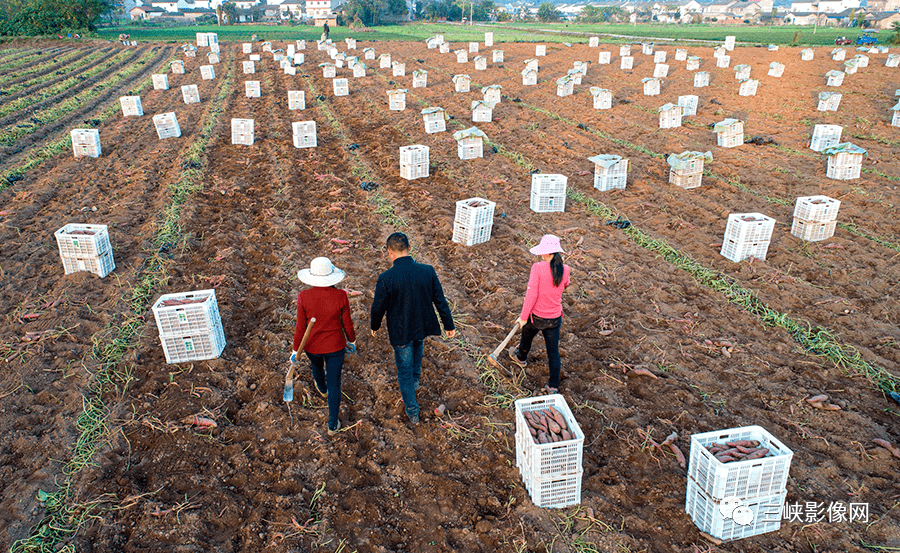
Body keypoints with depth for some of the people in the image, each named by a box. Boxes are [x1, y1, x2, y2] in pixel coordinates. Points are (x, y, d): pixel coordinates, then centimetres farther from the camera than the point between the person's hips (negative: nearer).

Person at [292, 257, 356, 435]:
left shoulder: (304, 297, -23)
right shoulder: (340, 296, -21)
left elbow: (300, 327, -14)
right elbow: (347, 324, -9)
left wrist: (295, 350, 1)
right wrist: (352, 341, 11)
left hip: (312, 346, 1)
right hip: (335, 346, -1)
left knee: (317, 366, 35)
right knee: (334, 383, 15)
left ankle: (322, 389, 67)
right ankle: (333, 425, 24)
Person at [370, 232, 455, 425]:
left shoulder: (386, 278, -25)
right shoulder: (427, 271, -17)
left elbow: (378, 307, -12)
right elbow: (440, 300, -7)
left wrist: (375, 326, 9)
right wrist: (449, 325, 6)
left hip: (400, 331, -3)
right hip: (423, 326, 4)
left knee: (404, 370, 15)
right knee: (417, 344, 38)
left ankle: (412, 412, 27)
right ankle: (415, 379, 55)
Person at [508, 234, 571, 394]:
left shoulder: (538, 268, -23)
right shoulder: (565, 270, -9)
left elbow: (531, 294, -23)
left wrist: (523, 317, -14)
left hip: (537, 315, -2)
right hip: (555, 318, 3)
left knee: (527, 337, 29)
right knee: (553, 351, 11)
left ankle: (521, 358, 57)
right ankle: (553, 387, 18)